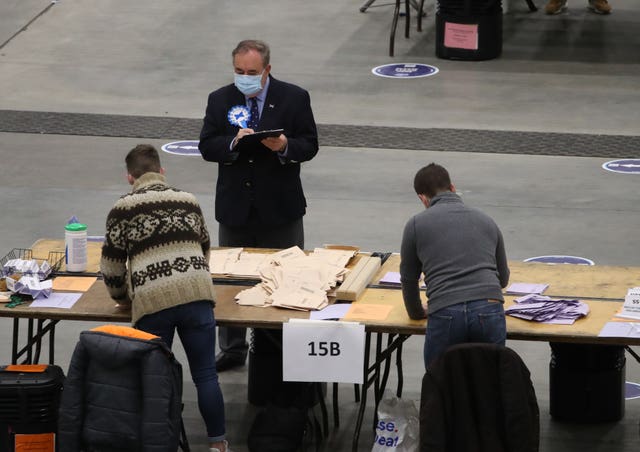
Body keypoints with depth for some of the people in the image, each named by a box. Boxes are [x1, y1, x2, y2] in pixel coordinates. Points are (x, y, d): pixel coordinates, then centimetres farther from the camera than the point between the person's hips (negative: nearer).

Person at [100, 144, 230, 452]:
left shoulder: (124, 208, 8)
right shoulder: (188, 201, 18)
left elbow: (111, 264, 8)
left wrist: (121, 297, 26)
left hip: (152, 300, -2)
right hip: (196, 293, 2)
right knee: (205, 374, 7)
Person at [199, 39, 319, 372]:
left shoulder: (294, 98, -4)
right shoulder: (220, 100, 2)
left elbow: (309, 145, -4)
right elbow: (207, 147, -3)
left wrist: (285, 147, -25)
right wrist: (234, 142, -22)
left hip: (280, 207, -2)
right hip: (235, 206, 2)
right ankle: (232, 350, 22)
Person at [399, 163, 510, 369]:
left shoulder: (416, 224, 13)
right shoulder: (486, 221, 22)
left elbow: (409, 280, 23)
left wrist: (417, 312, 42)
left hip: (445, 315, -2)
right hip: (490, 312, 2)